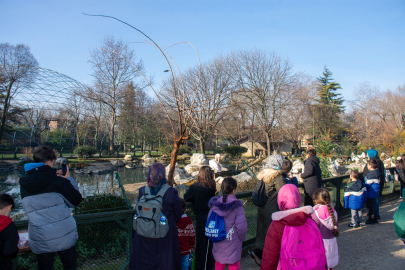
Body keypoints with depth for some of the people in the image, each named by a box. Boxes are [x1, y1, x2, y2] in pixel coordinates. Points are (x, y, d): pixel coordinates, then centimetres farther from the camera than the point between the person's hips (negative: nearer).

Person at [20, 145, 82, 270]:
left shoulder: (23, 185, -1)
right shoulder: (59, 181, -15)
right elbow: (76, 201, -4)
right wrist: (69, 179, 6)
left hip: (39, 242, 3)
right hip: (64, 237, -3)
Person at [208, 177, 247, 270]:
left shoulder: (215, 204, -7)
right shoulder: (237, 205, -18)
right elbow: (241, 226, -20)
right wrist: (242, 238, -2)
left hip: (218, 243, 3)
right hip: (233, 243, -3)